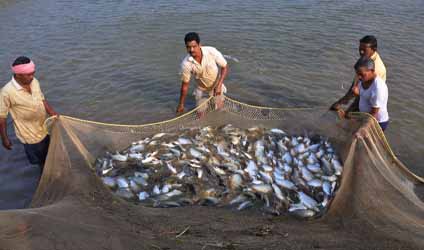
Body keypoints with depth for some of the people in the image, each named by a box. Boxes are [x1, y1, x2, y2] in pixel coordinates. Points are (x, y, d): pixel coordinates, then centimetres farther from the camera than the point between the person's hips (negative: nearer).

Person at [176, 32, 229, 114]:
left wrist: (219, 85, -26)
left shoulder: (212, 51, -28)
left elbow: (224, 67, -15)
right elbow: (185, 84, -13)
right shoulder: (186, 64, -26)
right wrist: (181, 104, -6)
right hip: (202, 89, 1)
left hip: (216, 86, 0)